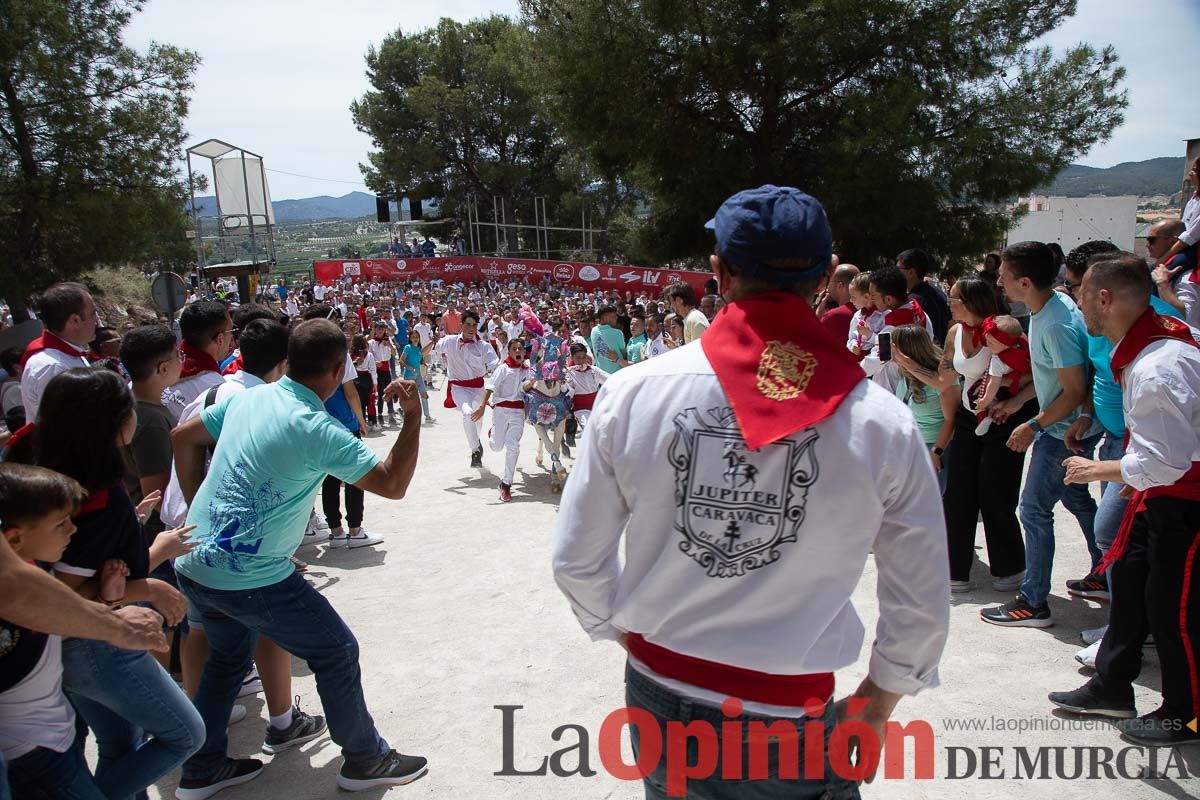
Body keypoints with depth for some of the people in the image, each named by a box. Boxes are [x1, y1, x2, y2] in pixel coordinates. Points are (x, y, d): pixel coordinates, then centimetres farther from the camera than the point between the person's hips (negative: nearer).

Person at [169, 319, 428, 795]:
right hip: (251, 579, -8)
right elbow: (393, 484, -16)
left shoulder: (247, 398, 3)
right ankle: (365, 760, 23)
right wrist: (413, 416, -12)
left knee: (228, 656, 28)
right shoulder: (318, 429, -19)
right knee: (336, 651, 9)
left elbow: (183, 438, 16)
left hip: (195, 563, 8)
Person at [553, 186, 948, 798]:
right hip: (792, 724, -2)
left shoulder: (633, 392, -13)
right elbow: (921, 606, -4)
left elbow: (576, 559, -5)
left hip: (658, 699, 3)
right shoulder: (883, 424, -14)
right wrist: (878, 702, 13)